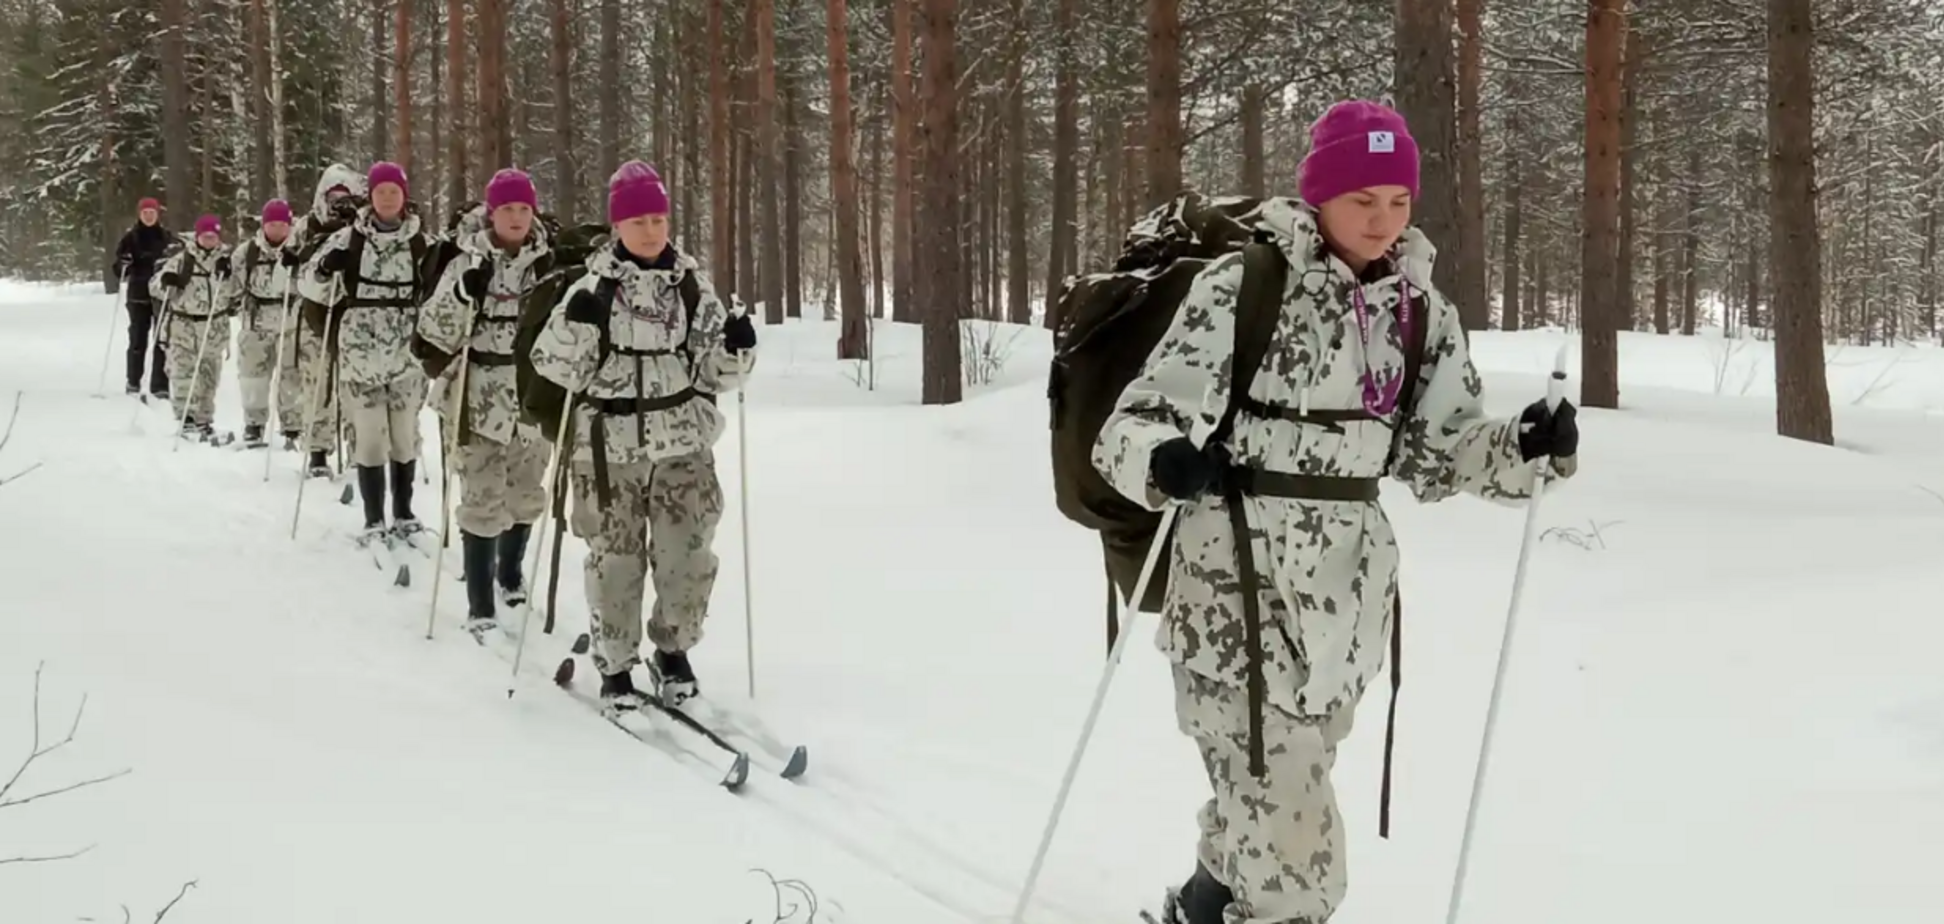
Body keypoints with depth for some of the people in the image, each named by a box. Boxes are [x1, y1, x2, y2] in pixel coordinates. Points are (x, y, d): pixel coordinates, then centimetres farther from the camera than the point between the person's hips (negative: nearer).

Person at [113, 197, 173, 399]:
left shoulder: (167, 237, 5)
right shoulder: (130, 238, 3)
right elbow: (118, 265, 2)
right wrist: (123, 265, -20)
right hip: (139, 295, 0)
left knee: (162, 340, -4)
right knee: (137, 340, 6)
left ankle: (160, 385, -2)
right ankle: (133, 382, 19)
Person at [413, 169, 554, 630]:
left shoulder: (547, 260, 3)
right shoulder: (469, 261, -8)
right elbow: (435, 333, -12)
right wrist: (466, 295, -27)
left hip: (533, 396, 4)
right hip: (480, 397, -4)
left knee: (526, 494, 17)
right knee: (483, 499, -5)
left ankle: (510, 571, 41)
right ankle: (480, 606, 1)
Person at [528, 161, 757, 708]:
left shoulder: (692, 286, 5)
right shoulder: (594, 288, -3)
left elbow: (715, 373, 8)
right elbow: (558, 367, -5)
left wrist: (737, 350, -11)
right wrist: (577, 324, -21)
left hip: (684, 443, 2)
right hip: (611, 447, -2)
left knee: (688, 555, 2)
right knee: (615, 560, 3)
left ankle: (673, 651, 23)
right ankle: (614, 665, 18)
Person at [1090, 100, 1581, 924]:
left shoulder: (1420, 310, 6)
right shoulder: (1244, 285, -11)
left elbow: (1437, 453, 12)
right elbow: (1138, 421, -15)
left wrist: (1525, 447, -7)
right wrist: (1165, 461, -37)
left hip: (1345, 595, 6)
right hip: (1240, 590, -6)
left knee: (1269, 805, 20)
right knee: (1288, 832, -10)